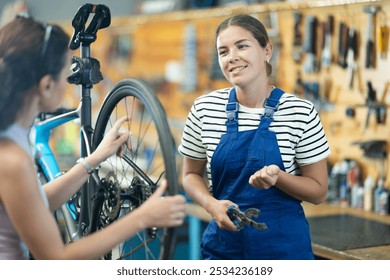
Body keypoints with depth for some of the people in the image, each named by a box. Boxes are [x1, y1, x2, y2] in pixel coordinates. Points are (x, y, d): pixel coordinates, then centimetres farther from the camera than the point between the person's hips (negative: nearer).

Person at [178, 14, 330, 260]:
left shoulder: (300, 112, -10)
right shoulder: (204, 109, -4)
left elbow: (319, 191, -4)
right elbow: (191, 174, 8)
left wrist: (277, 177, -22)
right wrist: (211, 204, -12)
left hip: (284, 246, -1)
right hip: (223, 245, 2)